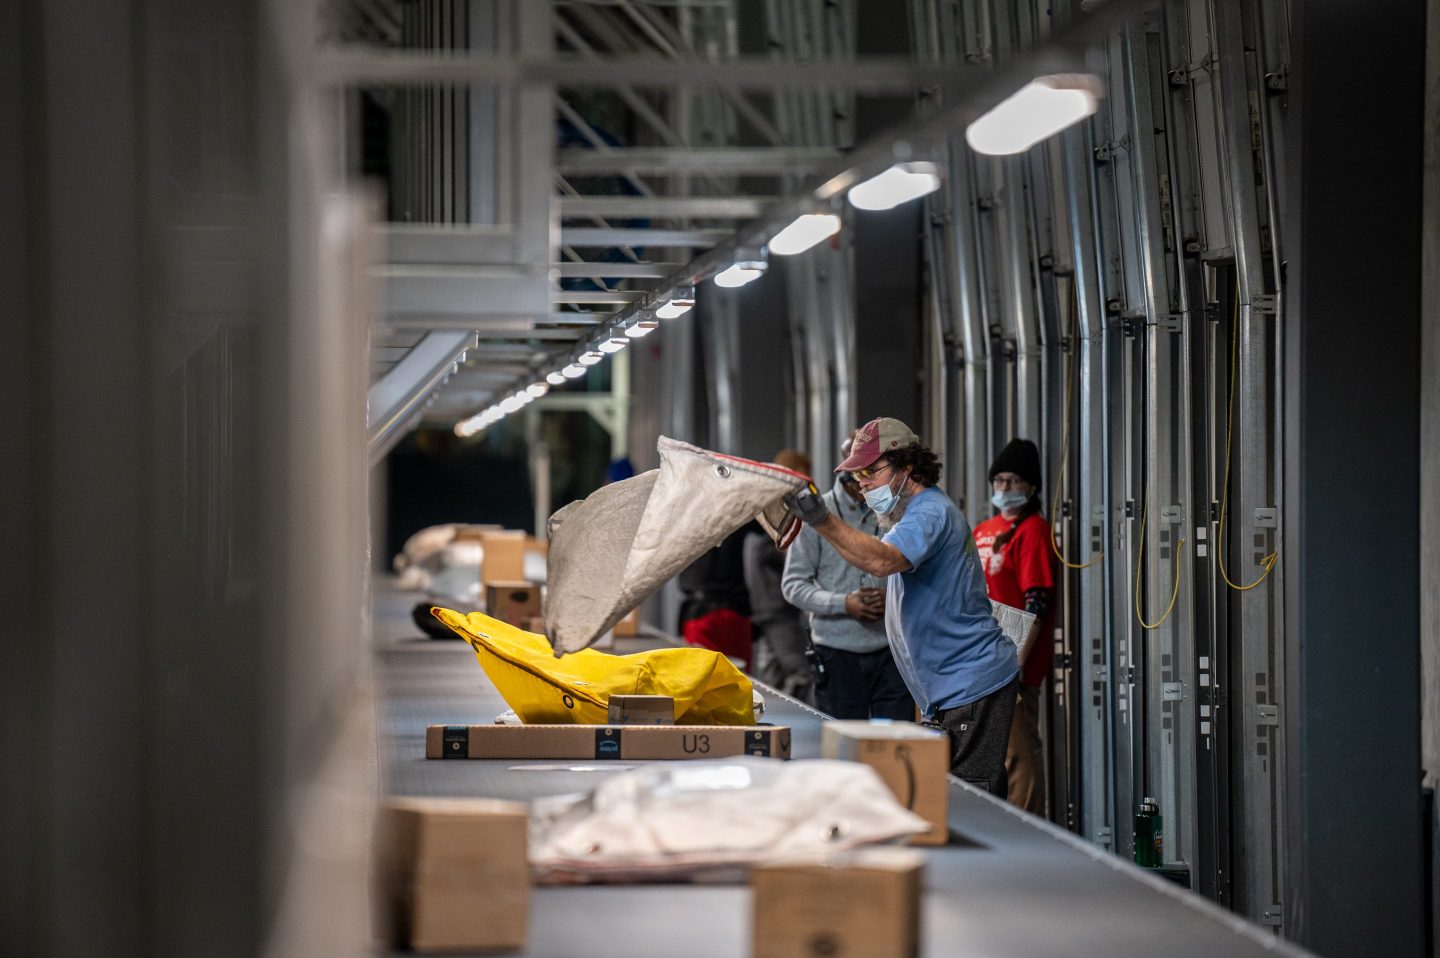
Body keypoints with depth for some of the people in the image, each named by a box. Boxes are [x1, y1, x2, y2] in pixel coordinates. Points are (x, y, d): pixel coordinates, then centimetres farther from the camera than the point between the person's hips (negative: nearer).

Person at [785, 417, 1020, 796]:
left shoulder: (930, 512, -15)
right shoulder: (918, 512, 19)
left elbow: (883, 560, -37)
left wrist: (822, 522, -46)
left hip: (971, 689, -11)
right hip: (951, 693, 11)